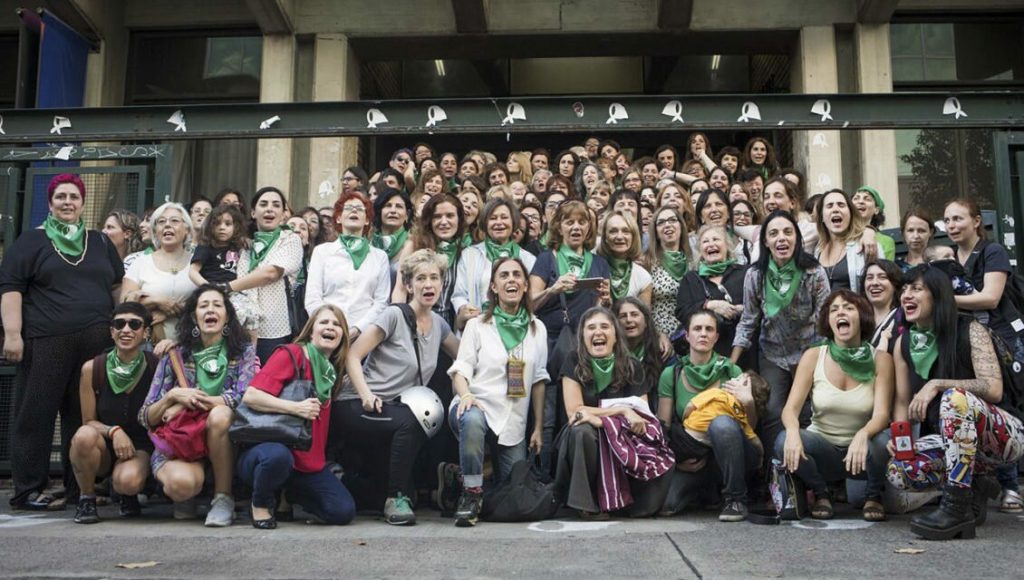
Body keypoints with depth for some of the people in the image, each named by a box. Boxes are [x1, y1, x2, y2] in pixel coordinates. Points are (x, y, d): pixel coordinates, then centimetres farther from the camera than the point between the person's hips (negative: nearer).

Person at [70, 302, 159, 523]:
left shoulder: (157, 366, -10)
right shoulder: (92, 368, -8)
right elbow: (89, 422, -1)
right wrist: (113, 431, -22)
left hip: (139, 448, -1)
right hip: (104, 449, 1)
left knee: (128, 481, -33)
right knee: (85, 435, -33)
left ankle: (128, 495, 7)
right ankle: (86, 498, -6)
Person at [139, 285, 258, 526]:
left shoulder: (244, 352, 5)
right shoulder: (174, 357, 7)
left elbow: (247, 395, -15)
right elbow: (145, 418, 5)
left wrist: (188, 403, -13)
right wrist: (173, 396, -14)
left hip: (225, 442, 0)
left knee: (219, 414, -34)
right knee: (182, 482, -34)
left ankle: (223, 498, -16)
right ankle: (186, 497, 5)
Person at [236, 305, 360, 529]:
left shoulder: (333, 370, 11)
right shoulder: (291, 354, -7)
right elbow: (250, 396, -17)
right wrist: (296, 407, -24)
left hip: (309, 462, 6)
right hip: (268, 445, -5)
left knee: (344, 512, -12)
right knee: (278, 456, -41)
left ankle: (289, 493, 16)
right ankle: (260, 503, -7)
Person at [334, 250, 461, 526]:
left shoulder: (438, 324, 11)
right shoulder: (394, 316, -9)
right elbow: (353, 356, -12)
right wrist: (365, 394, -24)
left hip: (397, 408, 7)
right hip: (356, 406, -7)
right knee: (409, 422, -33)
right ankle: (396, 498, -17)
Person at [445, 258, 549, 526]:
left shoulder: (537, 328, 12)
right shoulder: (477, 325, 5)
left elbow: (539, 379, 13)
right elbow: (461, 368, -3)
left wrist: (538, 428, 9)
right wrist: (465, 395, -25)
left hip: (514, 421, 3)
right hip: (478, 407, -3)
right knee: (472, 421, -40)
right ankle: (472, 493, -22)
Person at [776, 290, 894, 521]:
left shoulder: (880, 359, -8)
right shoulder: (813, 356, -6)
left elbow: (881, 414, -16)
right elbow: (790, 409, -12)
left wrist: (863, 435, -40)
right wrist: (793, 432, -35)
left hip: (861, 449, 0)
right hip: (823, 447, 0)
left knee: (883, 441, -34)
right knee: (785, 442, -30)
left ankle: (873, 496, 0)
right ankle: (820, 494, 1)